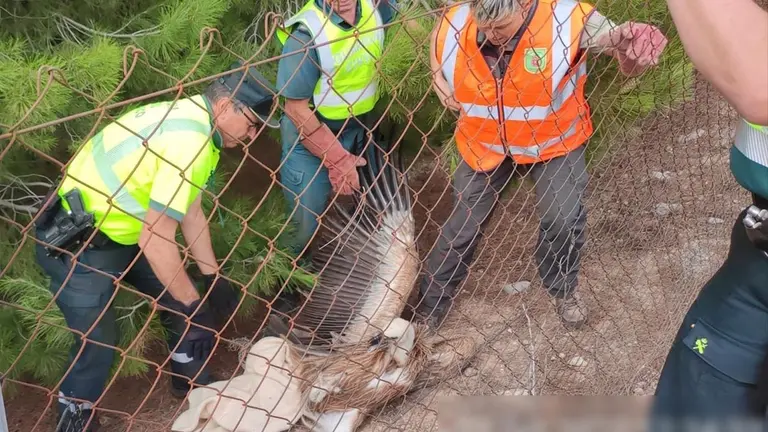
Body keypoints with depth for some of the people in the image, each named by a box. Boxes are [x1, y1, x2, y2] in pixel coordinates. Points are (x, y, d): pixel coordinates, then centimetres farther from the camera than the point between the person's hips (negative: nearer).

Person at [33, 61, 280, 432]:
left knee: (181, 296, 12)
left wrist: (213, 278, 9)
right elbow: (155, 240, -30)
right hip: (76, 245, -10)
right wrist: (192, 303, -17)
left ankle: (190, 378, 32)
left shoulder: (190, 117, 1)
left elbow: (190, 211, 9)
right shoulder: (190, 142, -31)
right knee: (98, 338, -4)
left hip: (120, 232, 10)